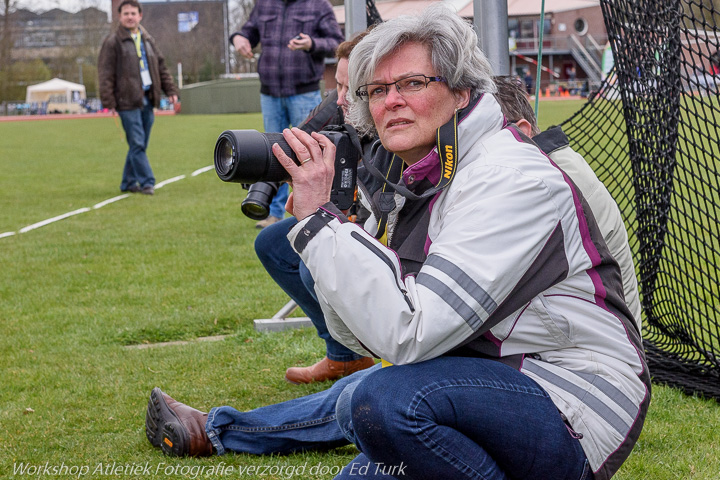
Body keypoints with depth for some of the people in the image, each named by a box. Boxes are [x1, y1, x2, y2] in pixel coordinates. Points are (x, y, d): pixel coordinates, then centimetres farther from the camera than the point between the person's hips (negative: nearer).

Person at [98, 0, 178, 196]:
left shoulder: (148, 40, 16)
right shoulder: (112, 42, -3)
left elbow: (161, 67, 22)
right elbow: (105, 74, -6)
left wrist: (170, 90, 13)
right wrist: (108, 101, -13)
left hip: (147, 100, 6)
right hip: (128, 101, -6)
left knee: (140, 145, 9)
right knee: (137, 144, -9)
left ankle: (128, 183, 19)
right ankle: (147, 182, -6)